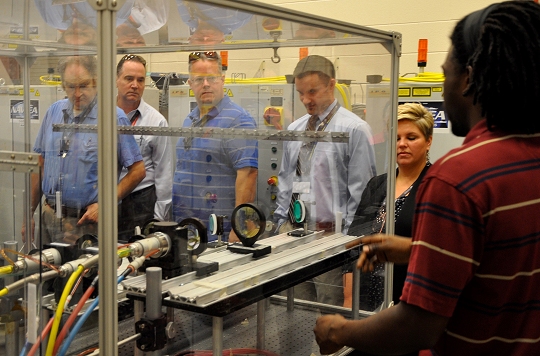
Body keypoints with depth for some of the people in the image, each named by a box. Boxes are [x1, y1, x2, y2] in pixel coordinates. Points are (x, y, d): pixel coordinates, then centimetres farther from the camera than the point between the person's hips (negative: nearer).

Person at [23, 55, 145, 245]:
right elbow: (40, 165, 14)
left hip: (86, 221, -5)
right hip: (49, 217, 5)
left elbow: (137, 171, -8)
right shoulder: (54, 112, 9)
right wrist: (29, 212, 11)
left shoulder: (114, 118, -8)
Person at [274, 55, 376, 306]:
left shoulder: (354, 129, -7)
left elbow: (360, 190, -8)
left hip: (330, 234, -6)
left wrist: (346, 236, -11)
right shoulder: (293, 130, 13)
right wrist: (282, 223, 12)